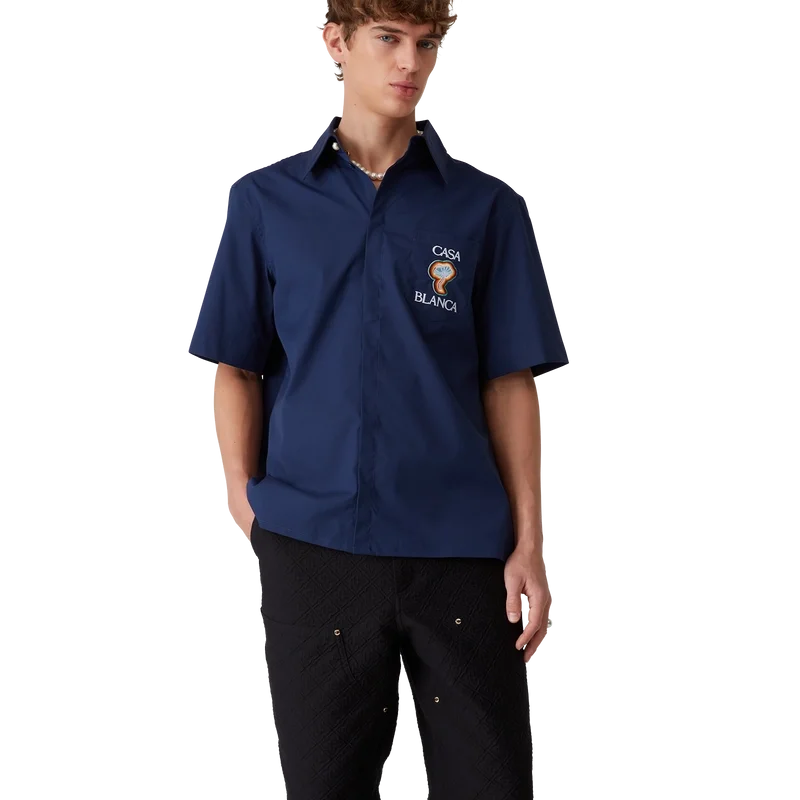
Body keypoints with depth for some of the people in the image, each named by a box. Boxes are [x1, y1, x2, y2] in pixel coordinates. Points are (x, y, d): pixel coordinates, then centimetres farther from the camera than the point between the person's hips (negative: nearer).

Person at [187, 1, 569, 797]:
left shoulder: (487, 207, 4)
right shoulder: (265, 201, 6)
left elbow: (511, 383, 3)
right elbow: (237, 369, 7)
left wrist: (529, 543, -2)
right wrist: (246, 507, -2)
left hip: (461, 548, 0)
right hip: (312, 544, 0)